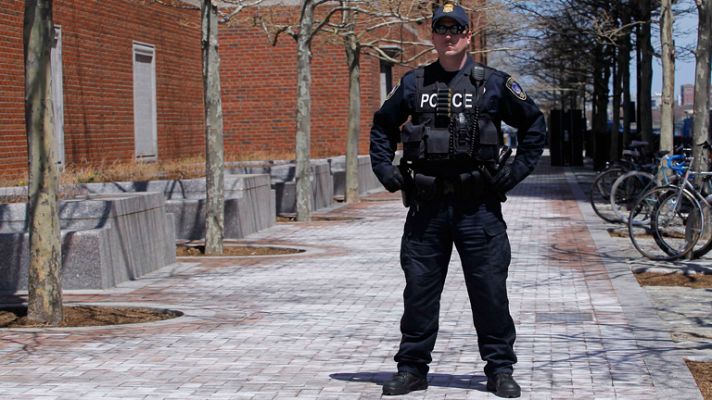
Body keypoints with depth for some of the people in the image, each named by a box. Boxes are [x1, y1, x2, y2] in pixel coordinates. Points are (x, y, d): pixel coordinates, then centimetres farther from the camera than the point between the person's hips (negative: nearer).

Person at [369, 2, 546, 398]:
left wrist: (517, 169, 0)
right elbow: (382, 126, 22)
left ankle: (500, 368, 12)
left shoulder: (494, 83, 2)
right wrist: (385, 169, 10)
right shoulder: (413, 84, 9)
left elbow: (534, 123, 8)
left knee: (490, 288, 1)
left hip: (478, 205, -2)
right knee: (419, 289, 6)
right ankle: (412, 367, 17)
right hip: (426, 205, 2)